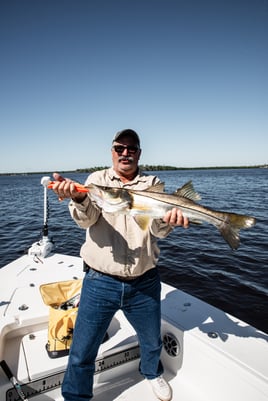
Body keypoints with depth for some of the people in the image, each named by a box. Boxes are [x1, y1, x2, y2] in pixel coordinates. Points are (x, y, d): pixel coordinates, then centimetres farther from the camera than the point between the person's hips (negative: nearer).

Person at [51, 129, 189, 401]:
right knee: (81, 353, 8)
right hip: (99, 282, -1)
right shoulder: (97, 179, 0)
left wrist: (168, 220, -32)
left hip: (145, 284, 2)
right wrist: (78, 198, -40)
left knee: (152, 341, 24)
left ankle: (152, 373, 57)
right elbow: (86, 219, -17)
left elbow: (158, 231, -8)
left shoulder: (152, 184, 3)